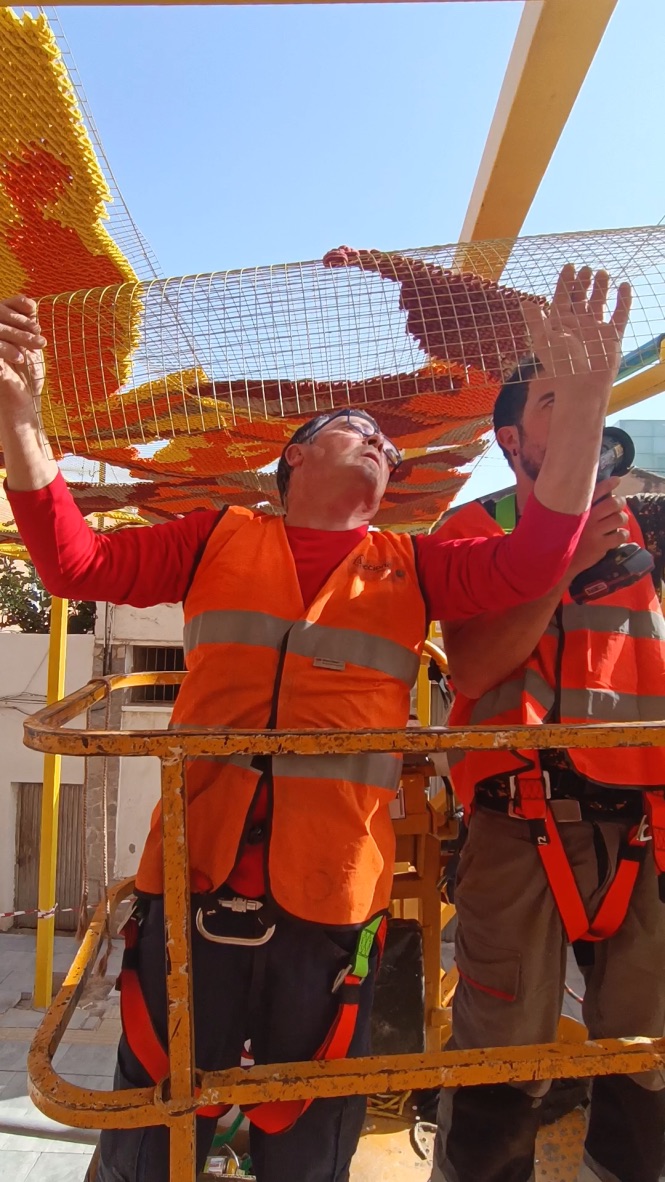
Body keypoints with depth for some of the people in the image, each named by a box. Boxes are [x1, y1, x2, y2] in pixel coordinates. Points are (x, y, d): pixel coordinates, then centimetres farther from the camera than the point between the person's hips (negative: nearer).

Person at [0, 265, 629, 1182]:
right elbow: (77, 563, 3)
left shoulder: (411, 567, 9)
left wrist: (582, 399, -10)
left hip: (332, 897, 1)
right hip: (195, 880, 0)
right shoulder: (218, 539, 8)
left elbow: (531, 561, -3)